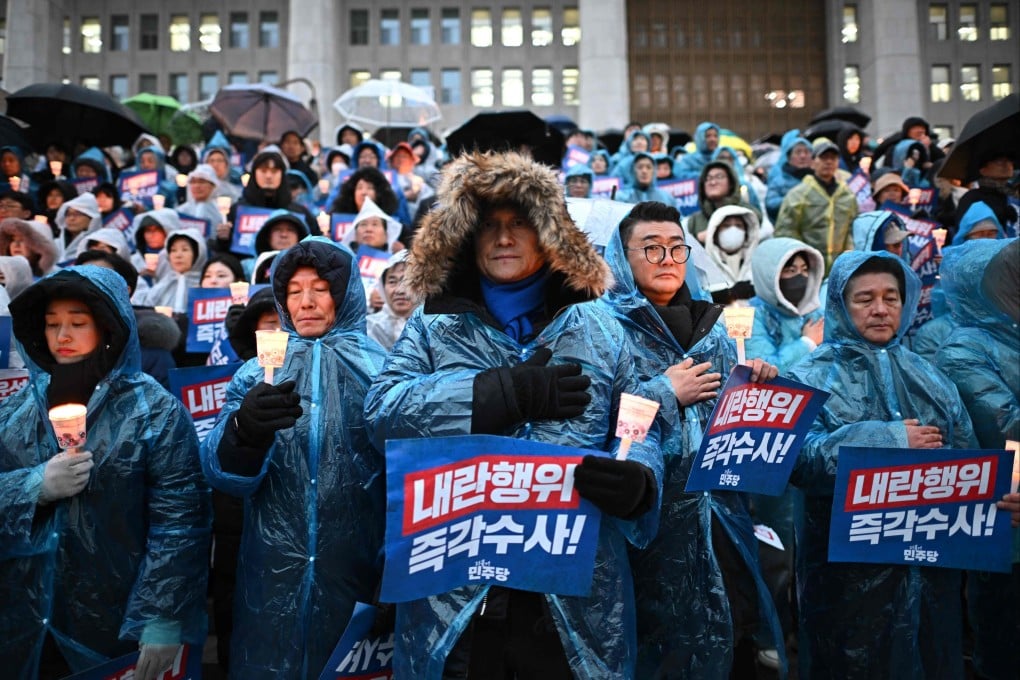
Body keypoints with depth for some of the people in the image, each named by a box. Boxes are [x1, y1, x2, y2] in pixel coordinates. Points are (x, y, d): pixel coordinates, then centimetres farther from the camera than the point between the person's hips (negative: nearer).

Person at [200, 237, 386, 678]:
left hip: (358, 570, -1)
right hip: (273, 572, 2)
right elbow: (222, 473, -6)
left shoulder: (381, 370, -2)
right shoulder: (257, 373, 5)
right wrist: (244, 432, -27)